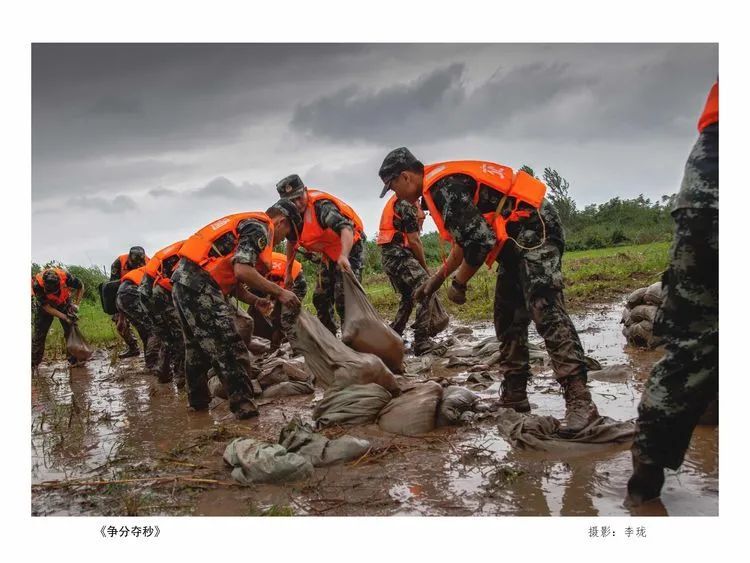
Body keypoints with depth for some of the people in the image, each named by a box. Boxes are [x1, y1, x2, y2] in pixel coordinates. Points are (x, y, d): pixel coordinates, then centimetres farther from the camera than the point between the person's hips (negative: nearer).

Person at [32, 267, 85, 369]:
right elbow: (46, 307, -26)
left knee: (71, 331, -2)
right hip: (44, 306, -1)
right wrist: (64, 317, -31)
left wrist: (76, 305, -20)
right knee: (39, 334, -1)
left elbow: (81, 287, -13)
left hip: (64, 304, 1)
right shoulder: (37, 285, -37)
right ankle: (33, 363, 10)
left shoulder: (66, 276, -36)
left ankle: (74, 359, 8)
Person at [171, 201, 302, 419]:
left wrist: (256, 301, 10)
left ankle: (198, 400, 34)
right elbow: (242, 271, -20)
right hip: (199, 284, -11)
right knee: (229, 348, -9)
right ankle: (243, 403, -8)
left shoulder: (247, 223, 25)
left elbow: (232, 280, 21)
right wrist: (279, 292, -14)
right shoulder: (260, 227, -5)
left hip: (184, 280, 11)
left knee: (198, 346, 21)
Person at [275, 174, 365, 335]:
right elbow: (292, 242, 13)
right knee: (320, 298, 11)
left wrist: (344, 256, -60)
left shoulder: (321, 205, -29)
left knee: (343, 298, -19)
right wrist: (288, 272, 13)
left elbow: (346, 228, -44)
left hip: (349, 248, -8)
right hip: (329, 255, 8)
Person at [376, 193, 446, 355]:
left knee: (408, 297, 18)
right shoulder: (406, 203, -12)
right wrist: (425, 267, -3)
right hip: (398, 255, -11)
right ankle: (422, 341, -21)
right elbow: (413, 240, -13)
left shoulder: (397, 201, 20)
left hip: (389, 257, 11)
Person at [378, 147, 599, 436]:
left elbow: (479, 241, -23)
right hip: (518, 238, 11)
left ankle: (579, 401, -25)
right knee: (508, 318, 10)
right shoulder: (440, 185, 16)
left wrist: (458, 283, -9)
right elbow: (466, 239, 25)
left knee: (545, 310, -21)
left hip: (534, 229, -11)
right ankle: (514, 395, 16)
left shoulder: (442, 185, -17)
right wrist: (437, 277, 24)